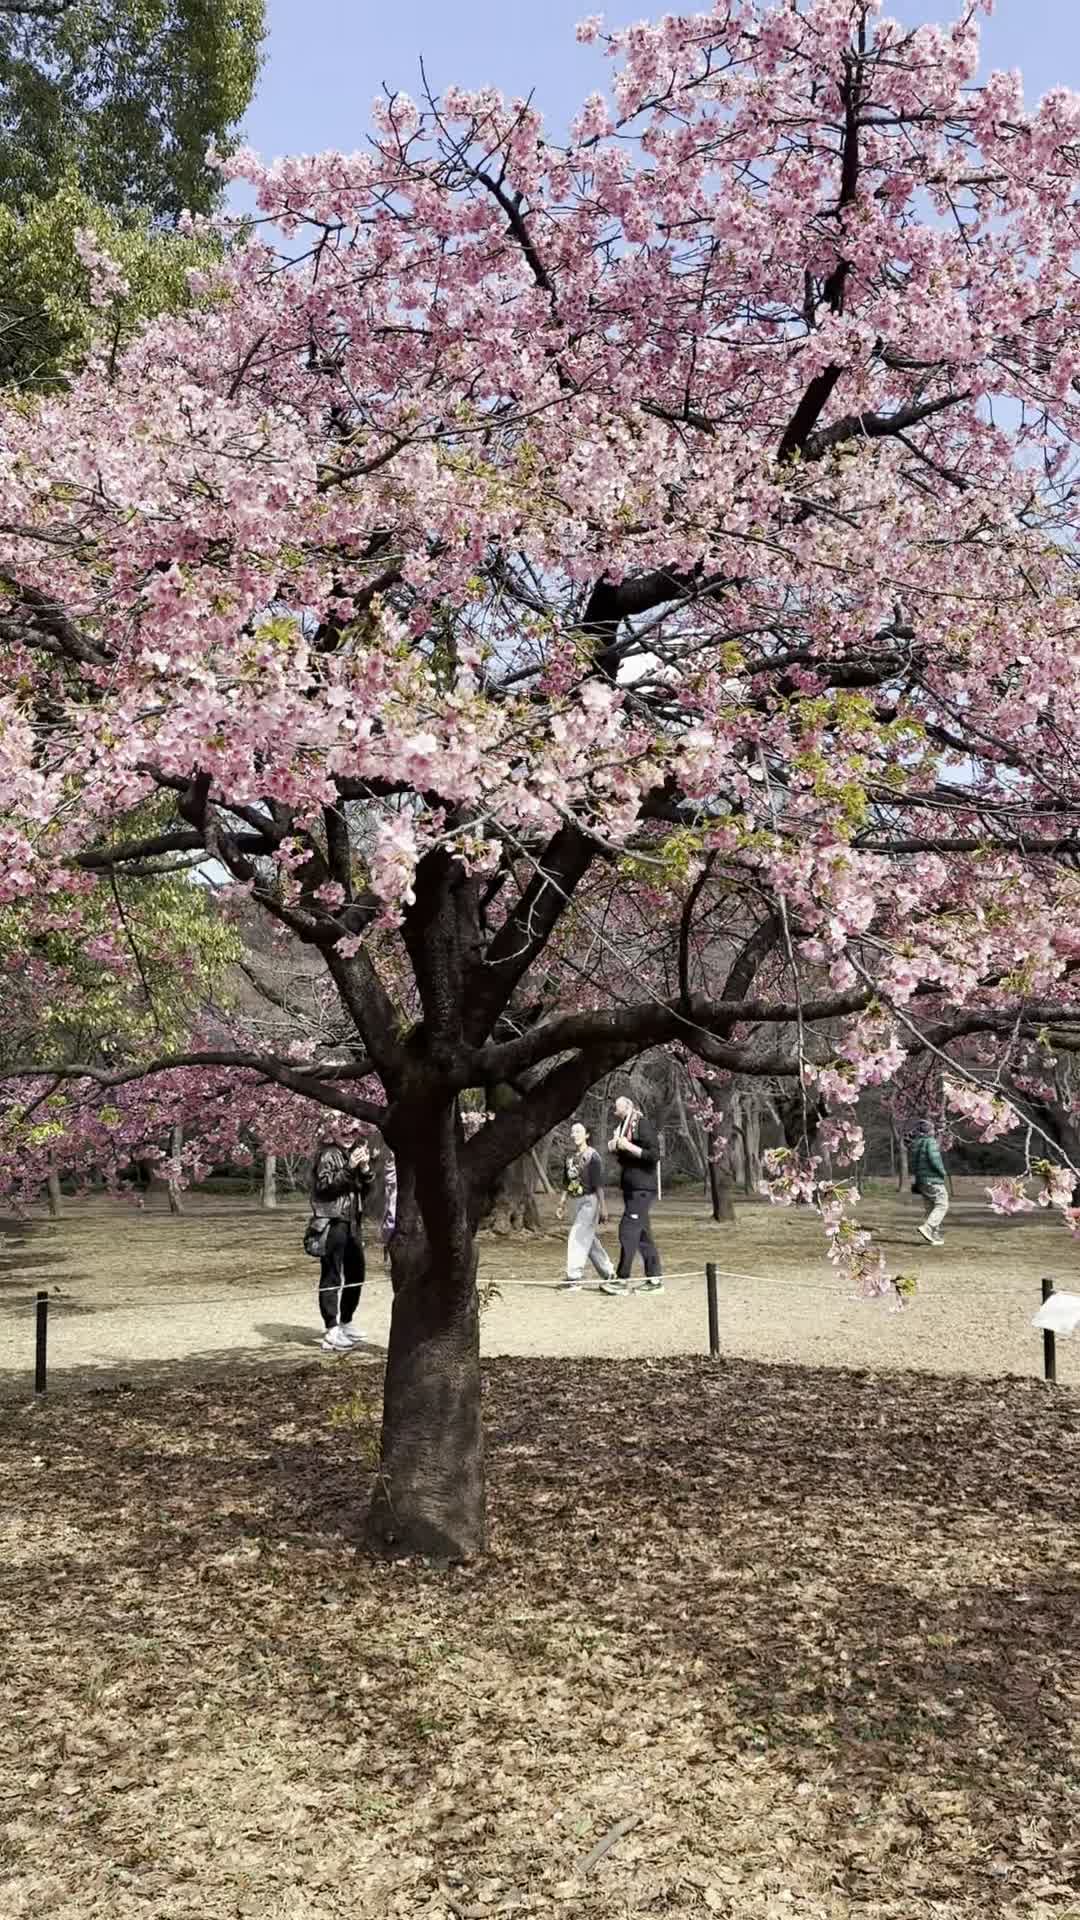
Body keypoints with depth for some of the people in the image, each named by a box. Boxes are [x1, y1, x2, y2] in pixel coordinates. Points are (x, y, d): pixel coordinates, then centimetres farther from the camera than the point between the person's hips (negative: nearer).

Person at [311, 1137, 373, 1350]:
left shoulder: (351, 1153, 17)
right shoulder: (328, 1154, -8)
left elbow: (363, 1188, 18)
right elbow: (324, 1185, -17)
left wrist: (365, 1169, -1)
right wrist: (349, 1167, -21)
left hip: (351, 1221, 9)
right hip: (332, 1222, -9)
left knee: (356, 1274, 15)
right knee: (331, 1277, -7)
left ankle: (346, 1323, 28)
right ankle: (331, 1332, -7)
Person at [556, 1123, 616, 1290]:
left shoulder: (592, 1156, -12)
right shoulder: (570, 1156, 8)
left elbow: (599, 1184, -15)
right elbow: (567, 1182, 16)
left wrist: (603, 1208, -17)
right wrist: (562, 1203, 14)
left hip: (590, 1200, -8)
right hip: (577, 1201, 8)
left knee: (577, 1236, -14)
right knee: (590, 1239, 13)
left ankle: (574, 1278, -13)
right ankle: (609, 1274, 25)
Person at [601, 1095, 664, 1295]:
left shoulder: (641, 1125, -11)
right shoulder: (622, 1127, 16)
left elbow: (654, 1154, -19)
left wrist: (628, 1146, -21)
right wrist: (615, 1148, 5)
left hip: (642, 1188, -9)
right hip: (630, 1188, 9)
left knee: (628, 1230, -11)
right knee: (642, 1234, 10)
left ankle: (622, 1280, -10)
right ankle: (655, 1279, 14)